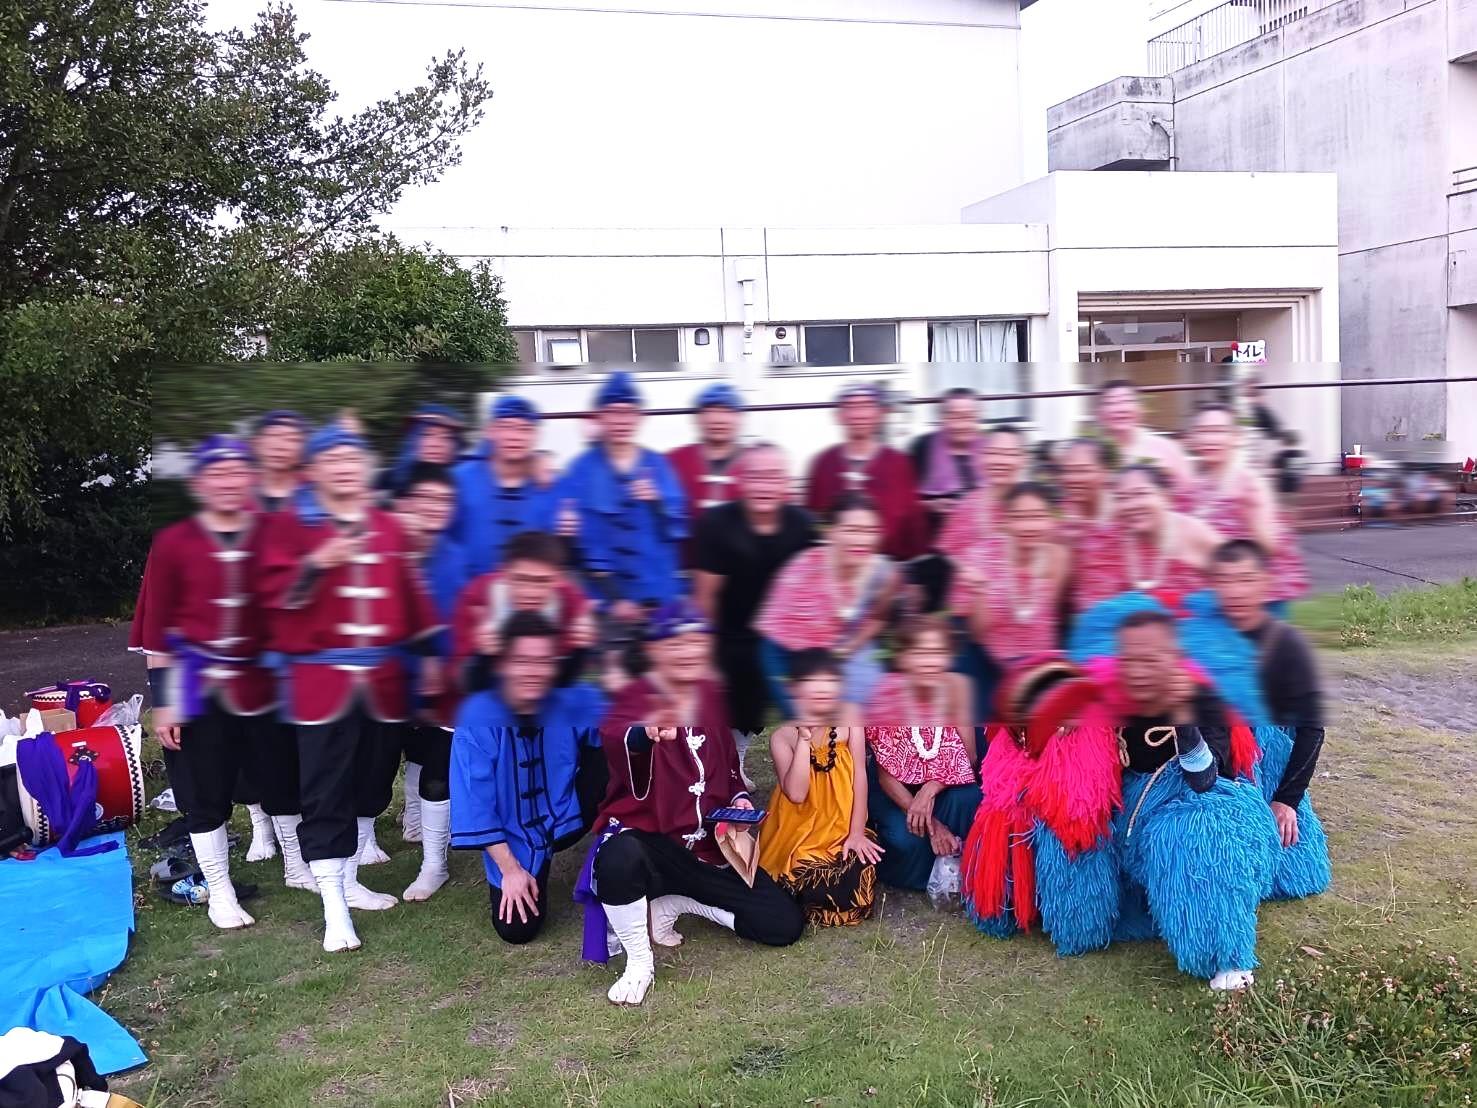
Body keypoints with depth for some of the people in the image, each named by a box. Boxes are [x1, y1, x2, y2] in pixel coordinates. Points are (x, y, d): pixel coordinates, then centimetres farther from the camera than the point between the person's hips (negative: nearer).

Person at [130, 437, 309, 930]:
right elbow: (156, 627, -4)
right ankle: (220, 891, 21)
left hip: (265, 681, 2)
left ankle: (297, 867, 34)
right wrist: (162, 700, -5)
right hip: (199, 686, -2)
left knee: (284, 775, 13)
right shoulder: (172, 543, -7)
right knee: (204, 790, 6)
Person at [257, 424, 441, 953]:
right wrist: (318, 563, -24)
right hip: (321, 679, -5)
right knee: (325, 795, -5)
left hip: (383, 678, 5)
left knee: (373, 784, 12)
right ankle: (335, 913, -1)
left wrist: (428, 654, 13)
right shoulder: (289, 525, -1)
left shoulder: (388, 527, 13)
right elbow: (276, 594, -11)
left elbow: (412, 592, 16)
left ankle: (349, 882, 28)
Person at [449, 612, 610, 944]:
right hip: (515, 838, -1)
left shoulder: (576, 703, -16)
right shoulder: (478, 717, -22)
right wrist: (509, 868, -17)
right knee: (516, 930, -13)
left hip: (567, 817, 1)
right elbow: (474, 800, -19)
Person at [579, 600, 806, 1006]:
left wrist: (740, 797, 0)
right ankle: (639, 963, -15)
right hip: (649, 841, -6)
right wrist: (647, 732, -63)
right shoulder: (636, 697, -14)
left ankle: (673, 904, 11)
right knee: (619, 859, -43)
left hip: (710, 847, 6)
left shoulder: (712, 696, 5)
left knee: (785, 924, -4)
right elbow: (616, 738, -40)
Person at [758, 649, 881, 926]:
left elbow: (860, 777, -6)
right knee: (821, 892, -26)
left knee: (855, 889, -24)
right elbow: (796, 794, -22)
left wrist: (856, 833, -12)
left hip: (841, 831, 2)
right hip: (799, 836, -2)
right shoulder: (783, 736, -9)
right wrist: (805, 738, -22)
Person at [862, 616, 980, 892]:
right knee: (907, 839, -28)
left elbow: (967, 755, -13)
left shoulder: (956, 687, -17)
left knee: (968, 800, -30)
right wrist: (931, 824, -25)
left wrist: (931, 790, -30)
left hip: (942, 783, 2)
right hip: (896, 789, -1)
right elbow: (886, 773, -17)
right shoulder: (888, 695, -22)